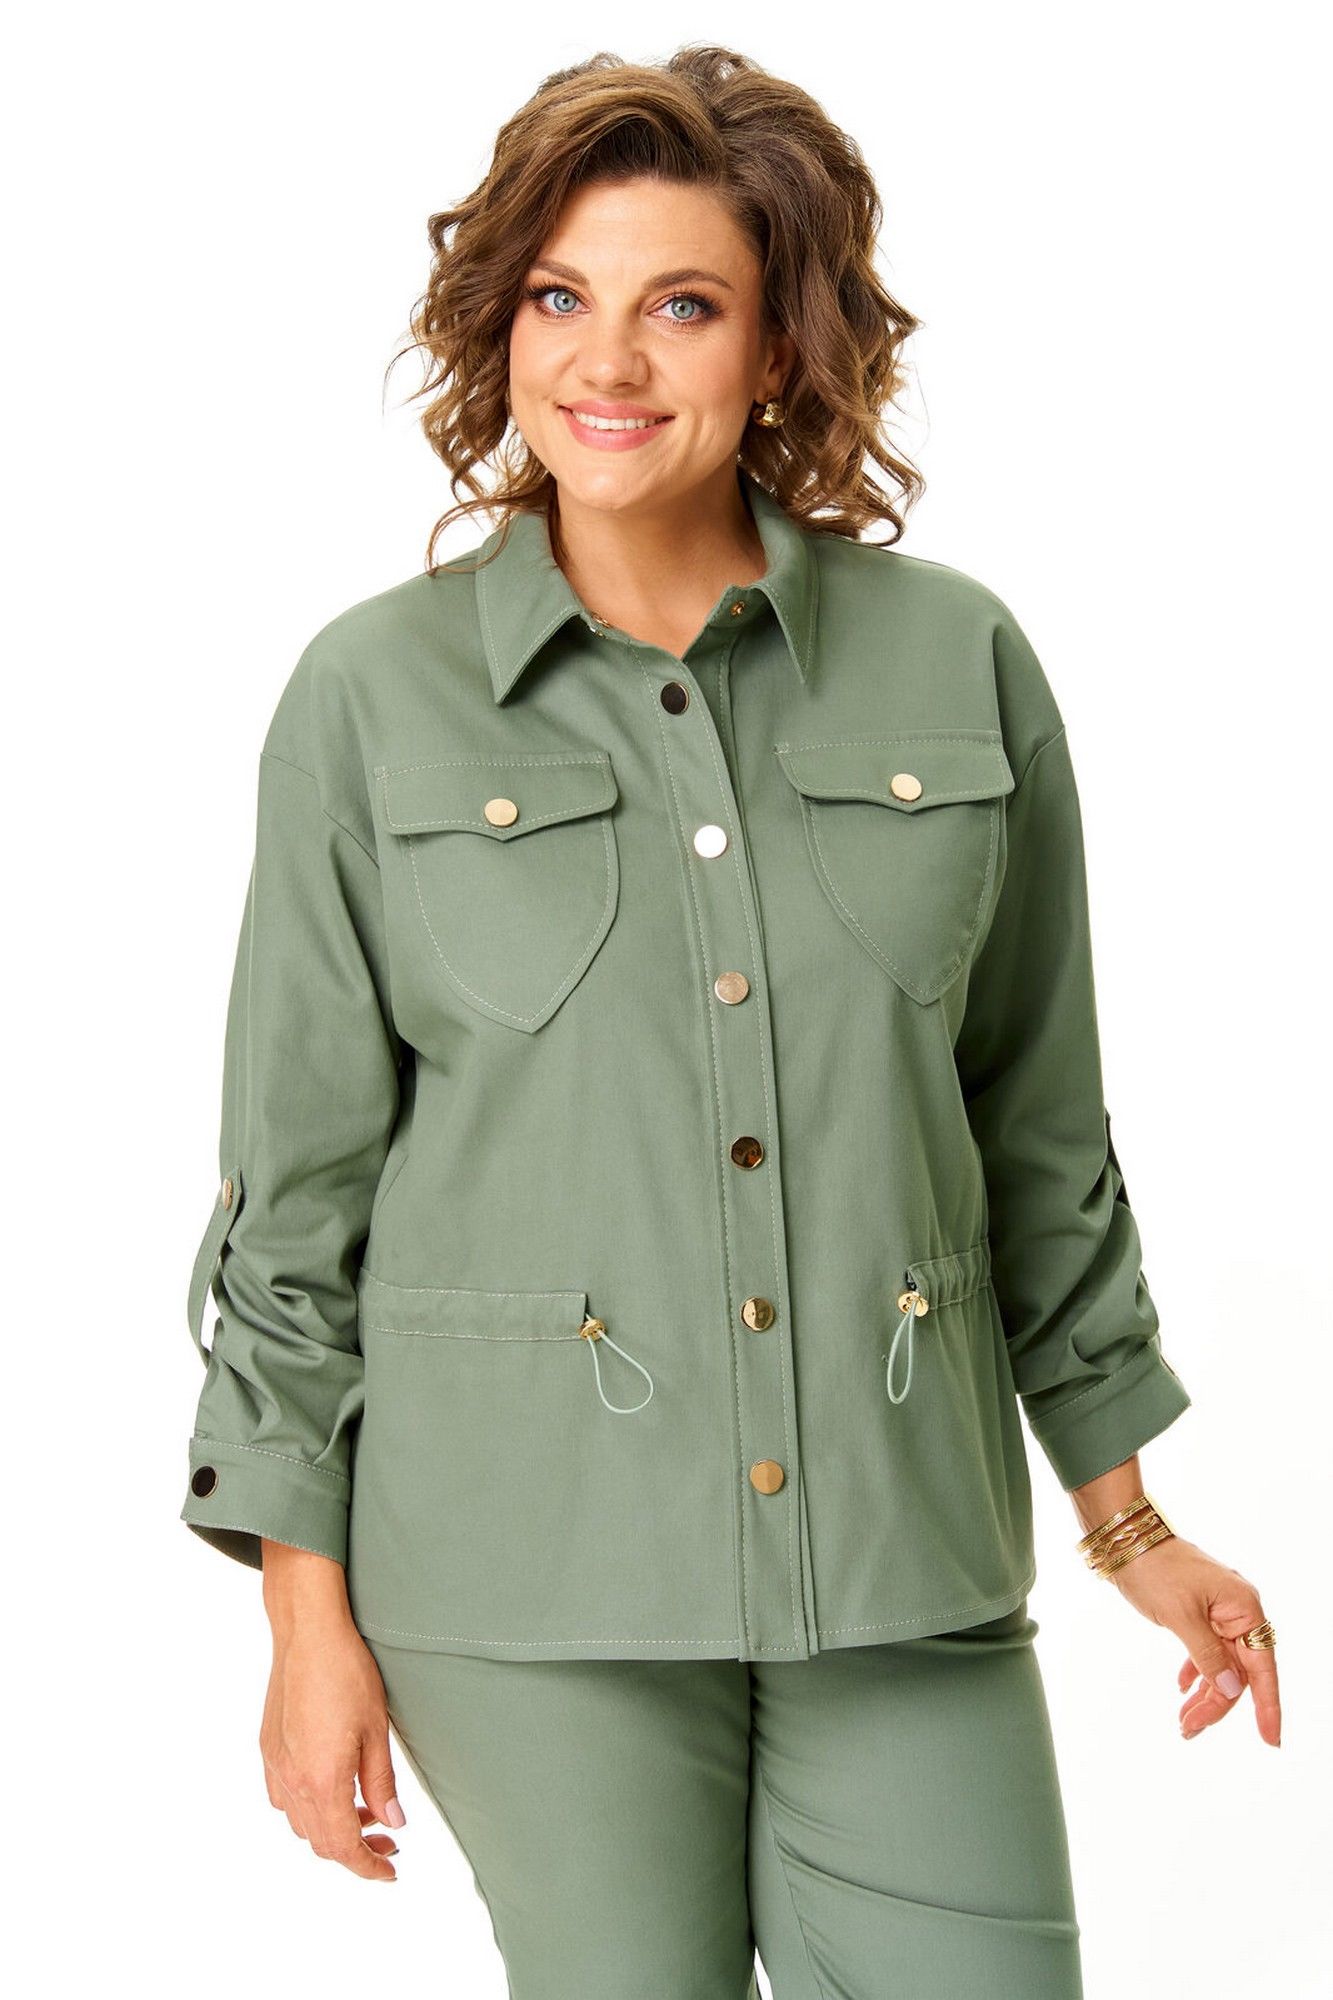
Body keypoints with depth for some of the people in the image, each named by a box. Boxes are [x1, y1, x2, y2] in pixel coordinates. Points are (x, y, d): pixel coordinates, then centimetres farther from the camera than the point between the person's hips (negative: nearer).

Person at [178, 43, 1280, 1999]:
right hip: (533, 1563, -1)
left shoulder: (957, 661, 2)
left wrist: (1127, 1517, 13)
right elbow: (297, 1178, 1)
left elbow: (1041, 1125, 10)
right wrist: (310, 1616, -1)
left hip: (903, 1558, 2)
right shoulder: (374, 695, -2)